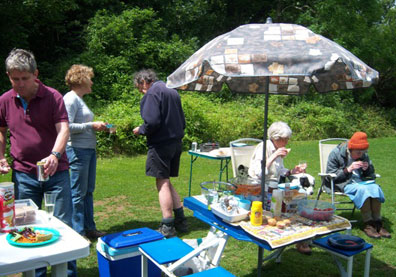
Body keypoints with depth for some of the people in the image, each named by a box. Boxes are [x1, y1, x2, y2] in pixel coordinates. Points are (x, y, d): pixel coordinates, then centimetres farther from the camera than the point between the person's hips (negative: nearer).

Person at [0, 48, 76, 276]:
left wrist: (55, 155, -33)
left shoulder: (53, 97, -7)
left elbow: (63, 129, -16)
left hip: (55, 170, -3)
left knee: (63, 224, 4)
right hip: (23, 173, 3)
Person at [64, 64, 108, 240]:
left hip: (89, 149, 10)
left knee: (88, 191, 14)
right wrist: (92, 125, -15)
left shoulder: (79, 99, 18)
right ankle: (78, 233, 7)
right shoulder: (70, 99, -11)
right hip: (78, 150, -10)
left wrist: (98, 127, 6)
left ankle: (89, 228, 23)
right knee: (78, 193, -2)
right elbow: (68, 126, -19)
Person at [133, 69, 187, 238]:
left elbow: (152, 121, -21)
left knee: (162, 183, -3)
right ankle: (180, 220, 20)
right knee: (167, 182, 17)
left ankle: (167, 227, 1)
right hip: (176, 142, 8)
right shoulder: (172, 92, 17)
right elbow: (182, 122, 20)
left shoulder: (152, 93, -10)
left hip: (160, 145, -8)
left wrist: (141, 130, -3)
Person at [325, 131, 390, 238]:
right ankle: (368, 225, -27)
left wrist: (367, 169, -6)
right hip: (342, 183, -5)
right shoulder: (336, 154, -10)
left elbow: (370, 173, 20)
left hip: (360, 181, 5)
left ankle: (377, 223, -21)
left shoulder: (363, 155, 6)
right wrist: (348, 169, -24)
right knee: (363, 189, -34)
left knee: (375, 188, -26)